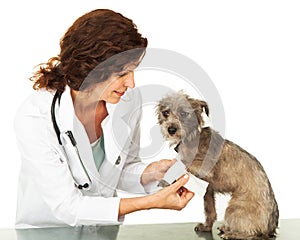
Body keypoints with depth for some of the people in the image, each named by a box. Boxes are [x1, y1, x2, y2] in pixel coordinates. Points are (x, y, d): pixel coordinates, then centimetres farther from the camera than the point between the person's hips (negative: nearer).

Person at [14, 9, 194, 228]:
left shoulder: (128, 101, -11)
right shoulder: (34, 118, -23)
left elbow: (122, 171, 4)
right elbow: (67, 206, -20)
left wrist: (150, 172, -17)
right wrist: (152, 202, -24)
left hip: (104, 227, 3)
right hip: (45, 228, -3)